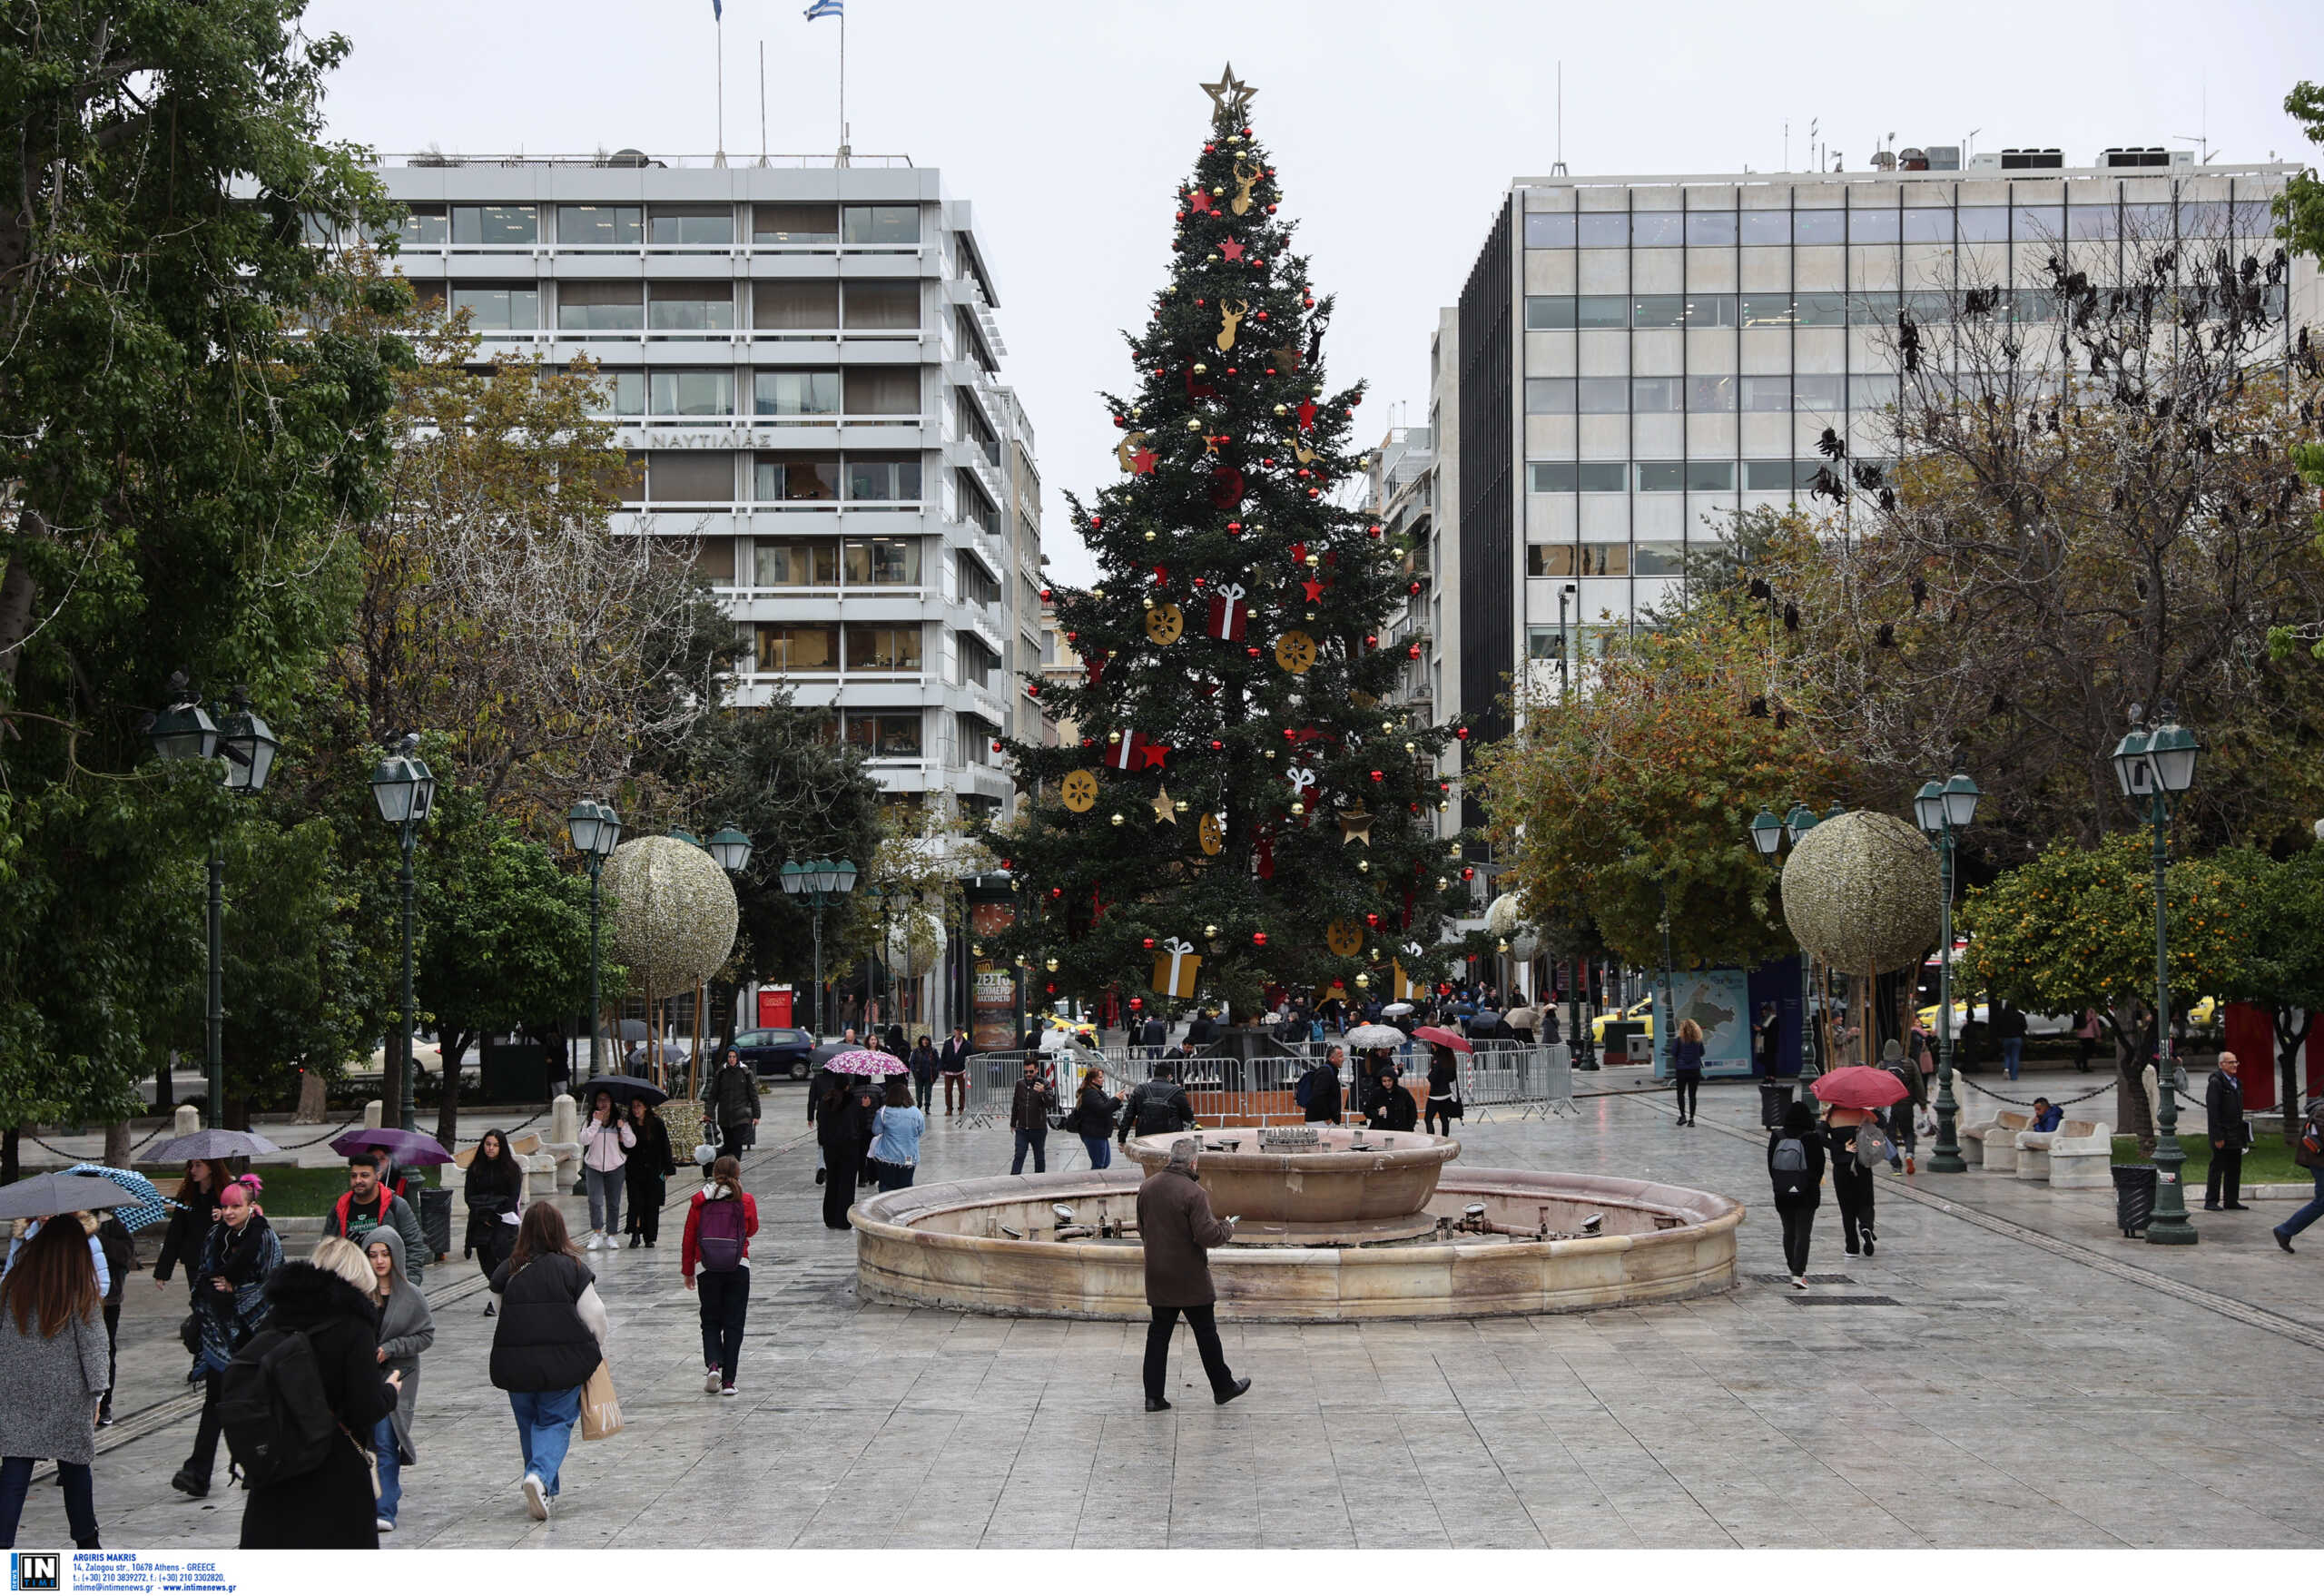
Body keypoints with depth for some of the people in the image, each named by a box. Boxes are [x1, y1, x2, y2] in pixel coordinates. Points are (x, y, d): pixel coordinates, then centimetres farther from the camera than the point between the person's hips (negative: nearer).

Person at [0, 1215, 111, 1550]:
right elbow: (94, 1346, -6)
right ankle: (86, 1542, 25)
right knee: (75, 1467, 12)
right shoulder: (80, 1296, -8)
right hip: (67, 1397, -2)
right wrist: (97, 1395, 1)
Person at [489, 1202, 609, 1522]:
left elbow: (502, 1315, 10)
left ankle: (544, 1490, 22)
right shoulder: (572, 1268, -5)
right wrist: (598, 1348, 13)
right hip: (563, 1361, -2)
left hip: (514, 1363, 2)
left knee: (529, 1423, 17)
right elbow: (594, 1315, -4)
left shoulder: (506, 1271, 2)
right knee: (556, 1422, 5)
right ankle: (539, 1476, -18)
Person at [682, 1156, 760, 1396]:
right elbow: (752, 1230, 13)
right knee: (733, 1323, 6)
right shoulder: (745, 1201, -4)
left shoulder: (699, 1201, -1)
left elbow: (688, 1239, 4)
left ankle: (712, 1364, -11)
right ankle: (728, 1380, 2)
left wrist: (687, 1271, 14)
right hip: (738, 1267, 0)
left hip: (706, 1268, 1)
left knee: (710, 1322, 13)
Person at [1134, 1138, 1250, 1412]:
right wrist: (1226, 1227, -2)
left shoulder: (1147, 1186, 3)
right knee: (1206, 1333, 9)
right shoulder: (1193, 1192, -20)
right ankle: (1223, 1387, 22)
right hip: (1190, 1277, -5)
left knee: (1158, 1333, 10)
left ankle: (1153, 1395, 8)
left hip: (1157, 1275, 6)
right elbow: (1207, 1235, -22)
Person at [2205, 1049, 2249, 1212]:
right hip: (2222, 1133, -8)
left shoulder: (2236, 1083, 15)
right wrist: (2217, 1137, -19)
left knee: (2235, 1168, 10)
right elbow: (2212, 1111, -16)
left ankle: (2232, 1200, 17)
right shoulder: (2216, 1082, -12)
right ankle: (2211, 1201, 2)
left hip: (2235, 1134, 8)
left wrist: (2241, 1131, 16)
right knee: (2217, 1167, -4)